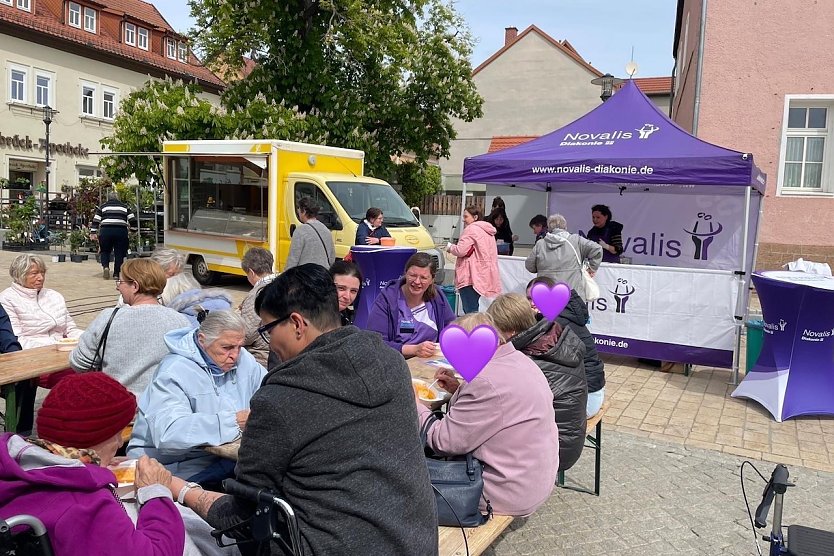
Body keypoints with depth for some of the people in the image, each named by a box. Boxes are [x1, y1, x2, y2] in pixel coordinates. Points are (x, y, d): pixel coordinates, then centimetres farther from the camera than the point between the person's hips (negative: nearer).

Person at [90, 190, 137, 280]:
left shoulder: (102, 206, 16)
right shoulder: (125, 206, 17)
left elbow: (96, 221, 8)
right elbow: (133, 221, 9)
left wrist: (93, 233, 9)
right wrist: (129, 226, 27)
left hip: (106, 230, 0)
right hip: (121, 231, 0)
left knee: (105, 251, 16)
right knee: (119, 253, 7)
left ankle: (105, 266, -7)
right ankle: (116, 274, 7)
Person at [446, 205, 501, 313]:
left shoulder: (471, 229, -9)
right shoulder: (488, 231, 20)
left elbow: (460, 251, -16)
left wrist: (450, 247, 3)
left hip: (471, 277, -9)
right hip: (483, 276, 9)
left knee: (470, 312, -11)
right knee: (473, 310, 12)